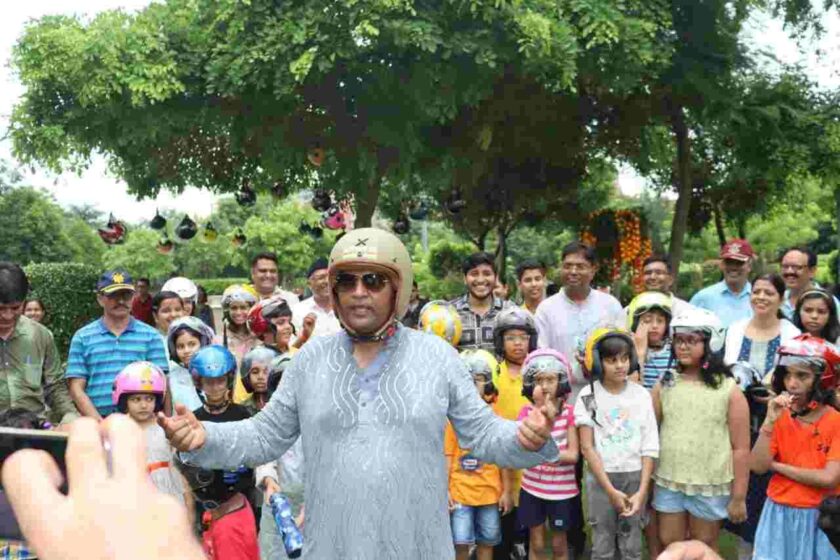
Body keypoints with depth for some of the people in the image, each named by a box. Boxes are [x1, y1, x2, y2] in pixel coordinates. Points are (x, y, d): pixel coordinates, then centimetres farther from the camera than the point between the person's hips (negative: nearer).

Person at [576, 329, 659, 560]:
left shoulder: (641, 395, -1)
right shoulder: (588, 396, -6)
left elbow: (649, 447, -1)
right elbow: (587, 448, -8)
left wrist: (642, 491, -10)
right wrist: (611, 490, -12)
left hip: (635, 476, 1)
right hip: (601, 476, -1)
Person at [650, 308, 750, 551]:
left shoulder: (729, 389, -7)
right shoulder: (665, 384, 1)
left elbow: (740, 447, -6)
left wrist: (739, 496, -6)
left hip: (710, 486, -3)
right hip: (668, 483, 3)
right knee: (669, 546, 12)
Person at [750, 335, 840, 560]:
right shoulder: (780, 417, 0)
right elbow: (757, 466, -8)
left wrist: (777, 466, -10)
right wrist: (770, 422, -17)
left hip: (818, 516, -2)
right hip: (777, 514, 3)